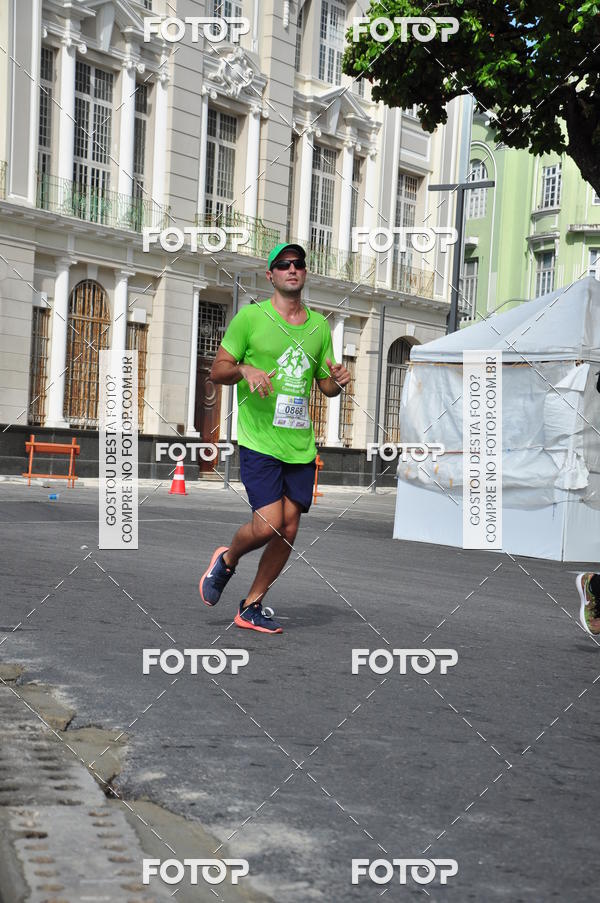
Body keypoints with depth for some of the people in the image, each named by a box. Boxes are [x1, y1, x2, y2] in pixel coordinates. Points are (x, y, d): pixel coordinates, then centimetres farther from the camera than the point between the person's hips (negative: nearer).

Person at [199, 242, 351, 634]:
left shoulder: (319, 325, 12)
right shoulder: (250, 316, -1)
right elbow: (217, 370, 1)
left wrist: (337, 380, -3)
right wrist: (244, 370, -20)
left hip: (302, 444, 5)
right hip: (259, 440, -5)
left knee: (288, 530, 4)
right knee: (267, 525, -14)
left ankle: (251, 606, 19)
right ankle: (226, 561, 19)